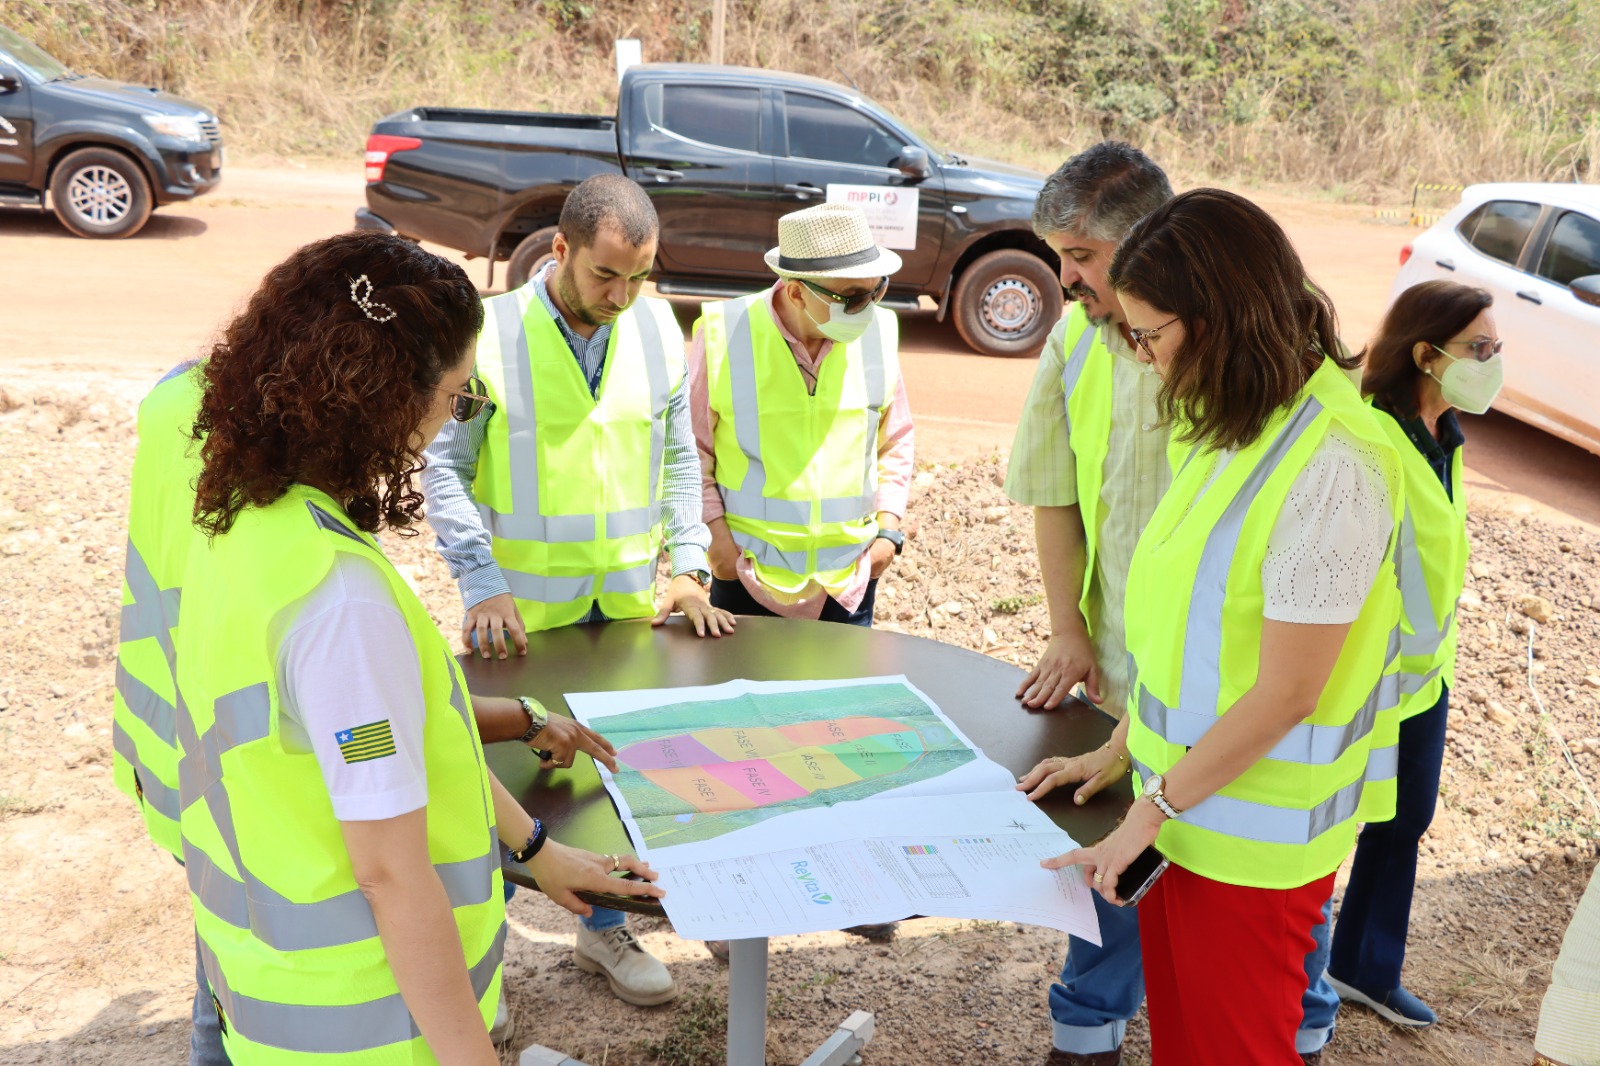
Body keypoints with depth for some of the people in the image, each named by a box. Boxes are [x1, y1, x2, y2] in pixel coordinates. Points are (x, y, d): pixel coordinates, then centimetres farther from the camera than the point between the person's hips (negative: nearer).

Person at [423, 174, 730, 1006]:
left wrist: (687, 565, 1)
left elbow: (678, 455, 9)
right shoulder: (489, 333, -12)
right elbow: (443, 466, -8)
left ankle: (605, 926, 35)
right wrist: (483, 583, -16)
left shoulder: (657, 329, 1)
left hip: (630, 603, 4)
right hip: (523, 611, -4)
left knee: (620, 763, 14)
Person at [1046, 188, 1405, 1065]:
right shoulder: (1234, 424, 2)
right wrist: (1123, 747, 10)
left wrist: (1150, 812, -15)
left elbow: (1285, 694, -22)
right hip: (1185, 791, 7)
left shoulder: (1329, 468, -25)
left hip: (1252, 832, -7)